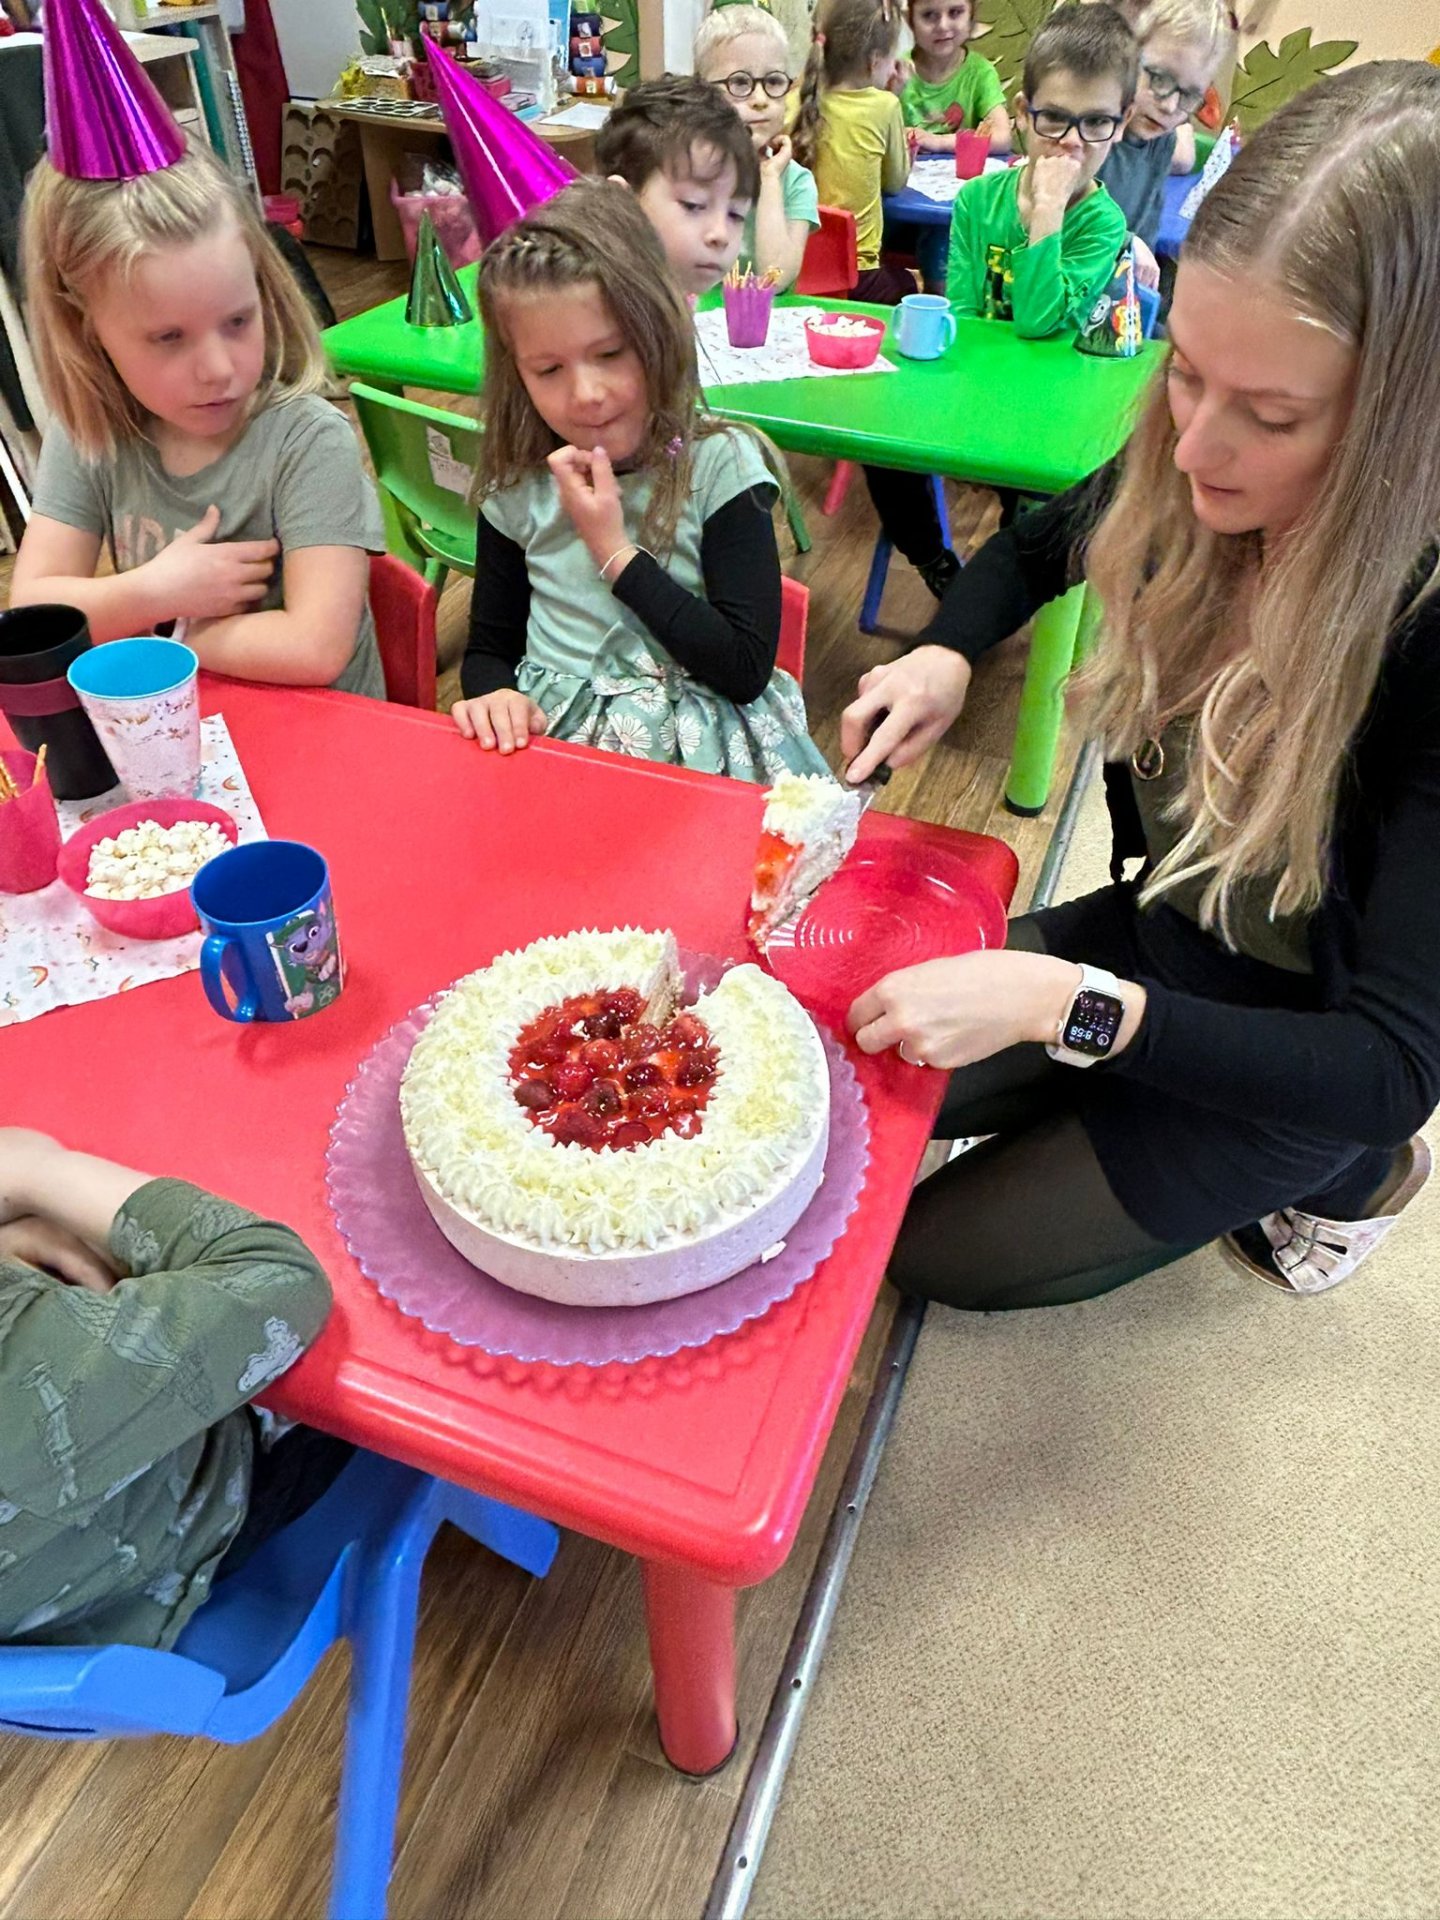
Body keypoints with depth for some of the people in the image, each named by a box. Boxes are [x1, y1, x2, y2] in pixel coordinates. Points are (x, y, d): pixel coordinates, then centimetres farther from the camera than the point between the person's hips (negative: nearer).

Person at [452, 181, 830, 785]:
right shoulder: (517, 490, 4)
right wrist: (494, 694, -10)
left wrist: (615, 552, -12)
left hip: (697, 754, 0)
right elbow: (488, 647, 15)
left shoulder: (721, 466, -5)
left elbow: (747, 671, -12)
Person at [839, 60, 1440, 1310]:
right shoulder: (1186, 481, -17)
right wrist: (944, 655, -14)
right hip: (1157, 932, 6)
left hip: (1298, 1054, -5)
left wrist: (1060, 1004, -38)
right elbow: (1035, 547, 7)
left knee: (937, 1252, 2)